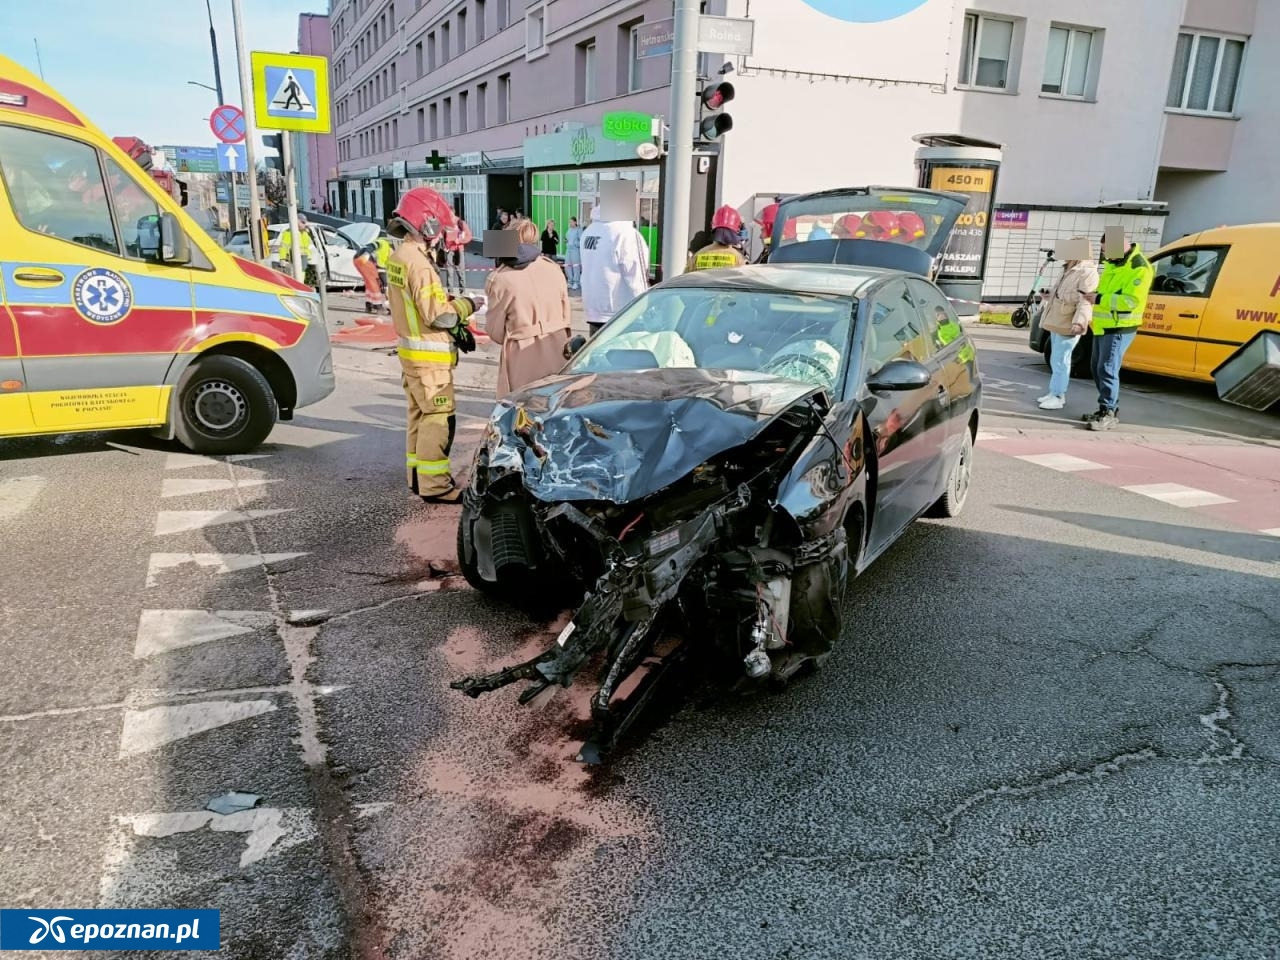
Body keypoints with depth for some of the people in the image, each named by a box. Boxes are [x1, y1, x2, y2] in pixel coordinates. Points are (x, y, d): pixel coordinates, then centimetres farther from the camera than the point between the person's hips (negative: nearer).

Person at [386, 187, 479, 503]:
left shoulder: (398, 256, 10)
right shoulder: (418, 262, -21)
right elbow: (437, 314, -24)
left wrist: (456, 327, 8)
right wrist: (466, 305, -8)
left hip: (411, 349, 10)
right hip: (428, 354, -10)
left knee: (420, 414, 17)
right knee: (438, 418, -6)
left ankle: (418, 476, 27)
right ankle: (434, 485, -3)